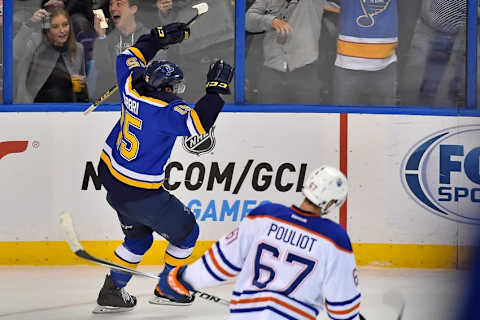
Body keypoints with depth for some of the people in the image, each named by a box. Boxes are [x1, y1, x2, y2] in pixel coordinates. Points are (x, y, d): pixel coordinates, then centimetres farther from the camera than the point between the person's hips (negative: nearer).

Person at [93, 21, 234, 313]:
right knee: (186, 232, 13)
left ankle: (112, 292, 28)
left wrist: (160, 37, 19)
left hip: (110, 176, 8)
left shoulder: (132, 86, -5)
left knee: (138, 236, 27)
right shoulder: (166, 110, -27)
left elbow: (128, 58, 15)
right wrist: (216, 88, -33)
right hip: (138, 193, -8)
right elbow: (198, 123, -41)